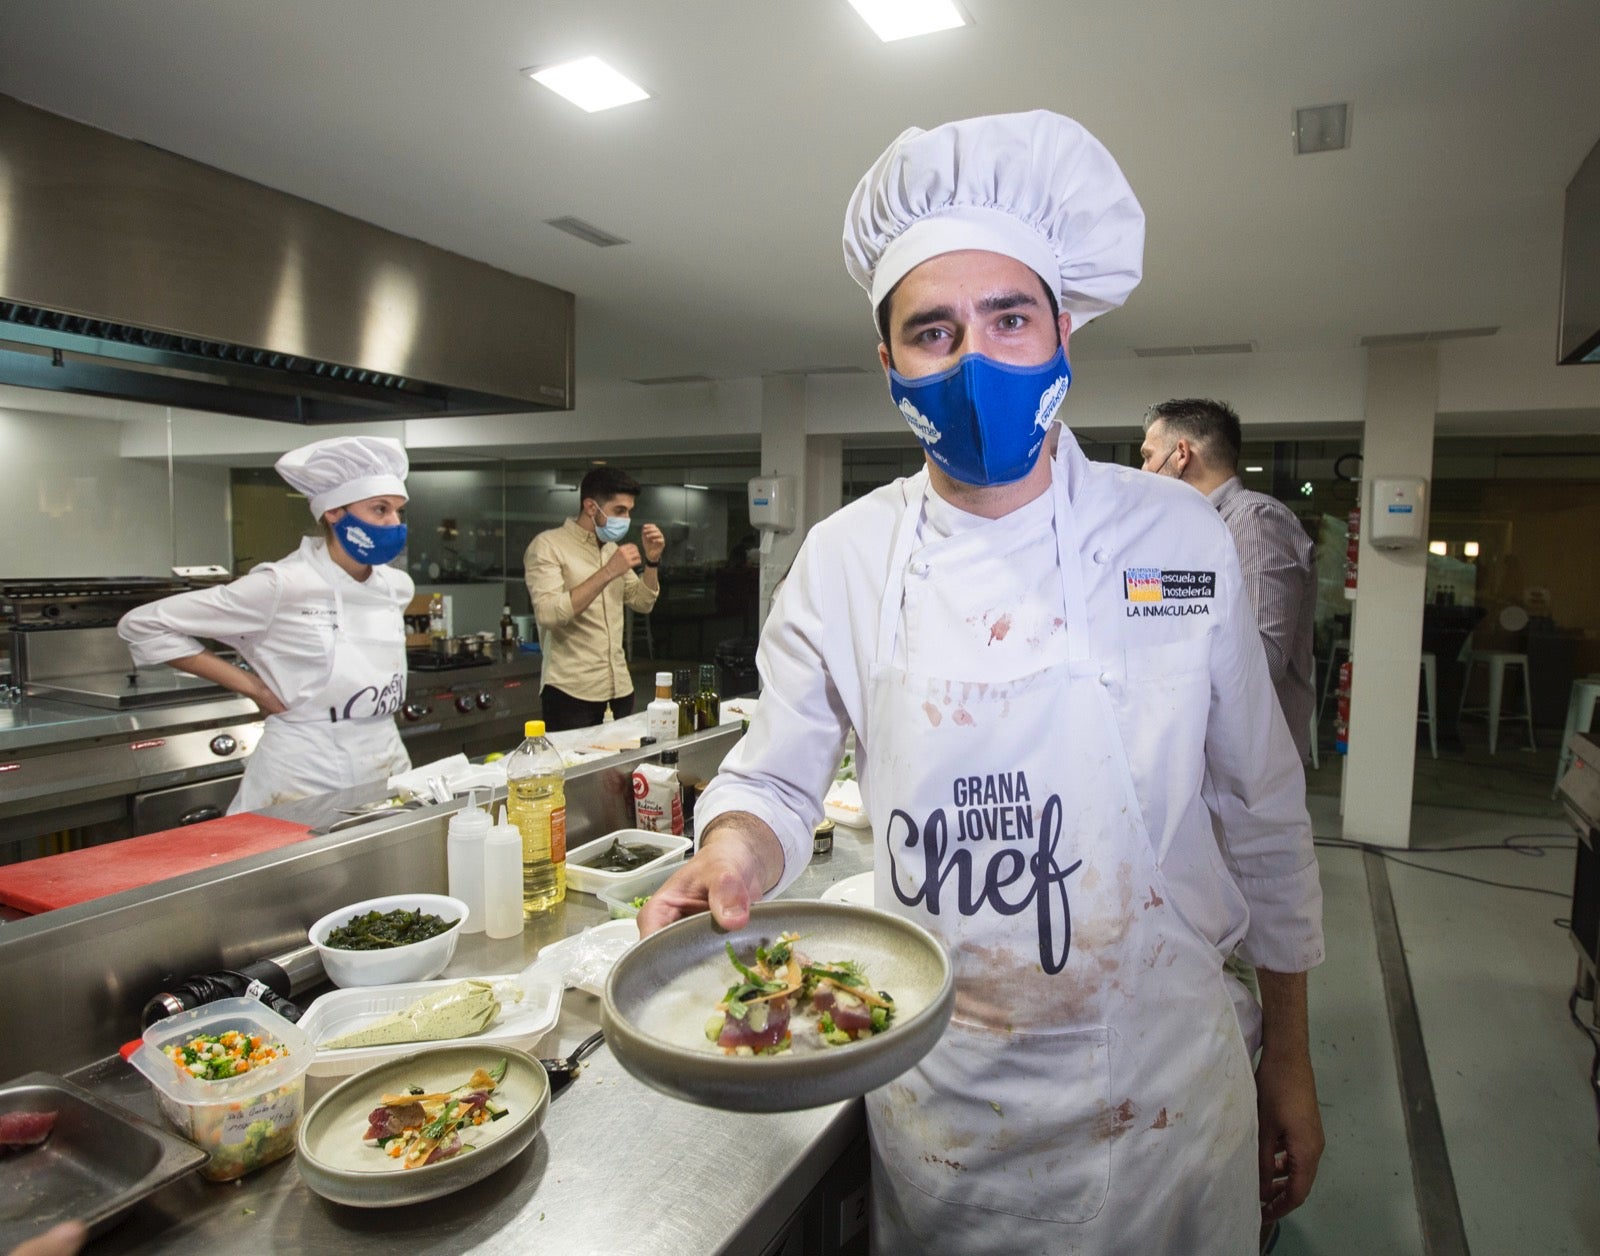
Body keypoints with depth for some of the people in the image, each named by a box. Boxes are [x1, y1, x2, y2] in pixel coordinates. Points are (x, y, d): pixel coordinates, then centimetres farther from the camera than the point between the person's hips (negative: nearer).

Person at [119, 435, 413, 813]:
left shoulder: (398, 587, 3)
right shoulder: (282, 587, -15)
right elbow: (143, 625, -9)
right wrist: (251, 686, -10)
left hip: (388, 761, 6)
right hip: (305, 771, -5)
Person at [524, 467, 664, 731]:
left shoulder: (612, 548, 14)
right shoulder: (548, 545, -9)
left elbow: (642, 604, 16)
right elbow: (549, 614, -23)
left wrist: (652, 561, 1)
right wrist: (608, 572, -25)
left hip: (620, 689, 7)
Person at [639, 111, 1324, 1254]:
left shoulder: (1183, 538, -9)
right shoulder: (843, 558, -9)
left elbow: (1262, 816, 0)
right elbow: (774, 779, -2)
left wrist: (1289, 1061, 6)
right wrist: (735, 855, -25)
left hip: (1167, 1086, 1)